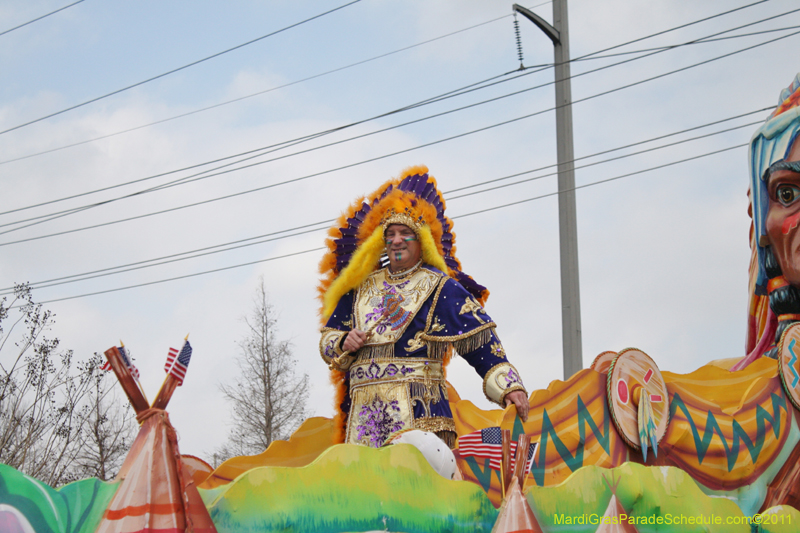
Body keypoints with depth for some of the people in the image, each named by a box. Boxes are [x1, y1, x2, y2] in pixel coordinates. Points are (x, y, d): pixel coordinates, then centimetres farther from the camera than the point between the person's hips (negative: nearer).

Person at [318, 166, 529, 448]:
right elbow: (327, 339, 24)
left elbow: (480, 341, 0)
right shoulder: (361, 288, 20)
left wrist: (509, 386, -11)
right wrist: (344, 343, 0)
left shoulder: (440, 287, 8)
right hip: (362, 413, 4)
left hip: (418, 414, -4)